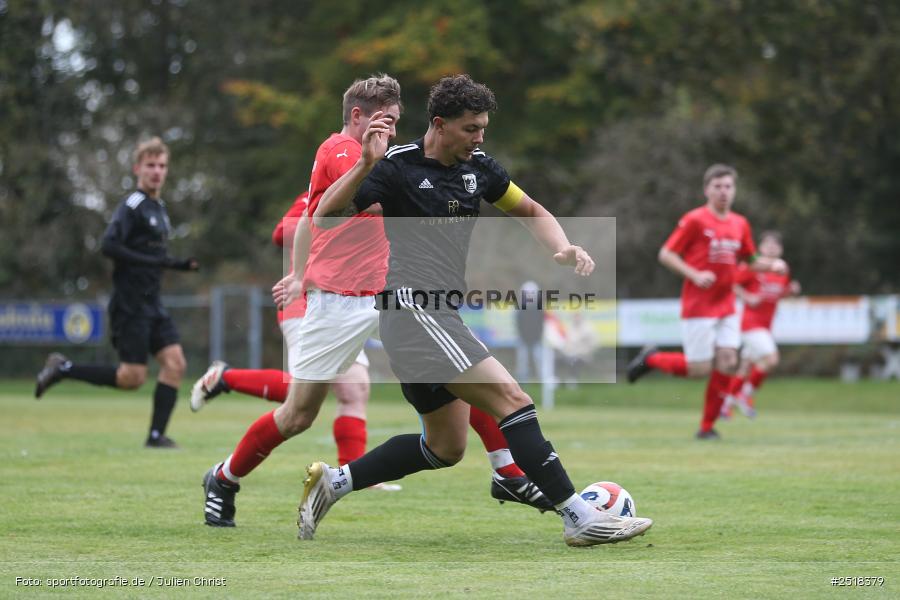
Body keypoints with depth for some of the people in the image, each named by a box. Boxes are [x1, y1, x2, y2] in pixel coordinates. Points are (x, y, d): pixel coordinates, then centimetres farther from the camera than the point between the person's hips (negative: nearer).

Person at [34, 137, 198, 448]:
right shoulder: (132, 206, -12)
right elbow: (109, 245, -24)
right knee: (133, 377, -9)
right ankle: (63, 368, 7)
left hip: (152, 303, 8)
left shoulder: (158, 208, 17)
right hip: (130, 303, -8)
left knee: (175, 362, -5)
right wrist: (153, 262, -25)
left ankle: (156, 435, -1)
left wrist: (179, 264, 11)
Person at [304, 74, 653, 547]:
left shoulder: (478, 169, 11)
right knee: (511, 398, -19)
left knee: (446, 448, 14)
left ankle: (333, 481, 23)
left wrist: (563, 250, 3)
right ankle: (578, 517, -21)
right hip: (413, 308, -9)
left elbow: (532, 213, 23)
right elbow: (324, 219, -14)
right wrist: (365, 166, -29)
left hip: (441, 317, 9)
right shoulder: (397, 166, -8)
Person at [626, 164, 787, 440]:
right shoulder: (694, 220, -8)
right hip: (698, 306, -6)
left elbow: (750, 260, 22)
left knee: (727, 364, -4)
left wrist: (772, 264, 2)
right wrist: (695, 275, -19)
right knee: (699, 369, -7)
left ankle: (707, 427, 7)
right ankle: (651, 359, 18)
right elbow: (666, 254, -8)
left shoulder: (740, 224, 10)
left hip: (726, 307, 6)